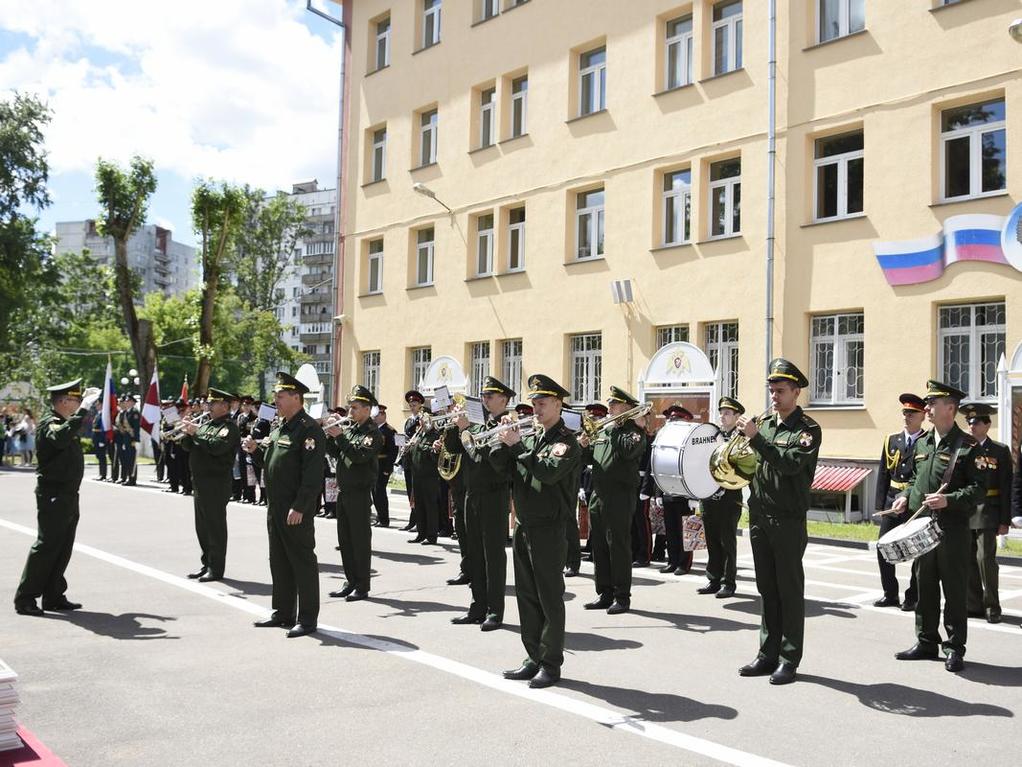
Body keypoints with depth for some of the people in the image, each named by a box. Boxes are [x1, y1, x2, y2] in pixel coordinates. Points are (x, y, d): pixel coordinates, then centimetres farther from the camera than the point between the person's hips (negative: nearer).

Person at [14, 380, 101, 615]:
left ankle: (54, 596, 20)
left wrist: (87, 403, 29)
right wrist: (83, 409, -37)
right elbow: (61, 437, -40)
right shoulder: (49, 424, -14)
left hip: (68, 496, 10)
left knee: (63, 547, 12)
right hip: (53, 496, -10)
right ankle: (25, 598, 1)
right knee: (46, 545, -6)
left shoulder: (65, 422, 14)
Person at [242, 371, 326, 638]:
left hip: (297, 509, -10)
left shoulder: (309, 429, -15)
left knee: (302, 561, -1)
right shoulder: (279, 427, 15)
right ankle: (283, 613, 26)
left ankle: (307, 618, 7)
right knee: (279, 561, 15)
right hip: (275, 506, 10)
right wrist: (256, 450, 4)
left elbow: (312, 474, -21)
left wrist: (299, 507, -24)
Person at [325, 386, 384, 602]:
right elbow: (336, 453, 14)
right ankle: (350, 582, 21)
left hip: (360, 493, -8)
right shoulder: (349, 429, 13)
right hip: (343, 491, 8)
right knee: (345, 539, 12)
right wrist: (329, 437, -3)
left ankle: (362, 586, 5)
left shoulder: (372, 433, -10)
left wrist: (340, 437, -21)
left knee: (360, 540, -2)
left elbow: (360, 455, -24)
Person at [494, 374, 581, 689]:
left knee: (550, 598, 0)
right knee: (526, 595, 12)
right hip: (523, 526, 7)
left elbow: (549, 472, -25)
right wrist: (505, 443, -9)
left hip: (548, 529, -7)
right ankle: (534, 658, 21)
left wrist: (517, 446, -20)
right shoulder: (530, 438, 13)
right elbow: (501, 465, 9)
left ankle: (551, 663, 9)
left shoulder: (566, 441, -8)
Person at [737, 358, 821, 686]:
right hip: (759, 517, 6)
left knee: (790, 590, 1)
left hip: (788, 520, -6)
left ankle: (789, 658, 9)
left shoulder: (808, 429, -6)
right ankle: (768, 653, 20)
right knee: (767, 589, 12)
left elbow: (790, 464, -22)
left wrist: (755, 437, -24)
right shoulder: (764, 423, 12)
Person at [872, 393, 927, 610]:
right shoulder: (891, 440, 11)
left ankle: (913, 597, 14)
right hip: (892, 504, 5)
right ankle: (890, 594, 18)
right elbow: (883, 475, 11)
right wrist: (880, 505, 6)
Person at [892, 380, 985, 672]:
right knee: (925, 586, 12)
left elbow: (979, 487, -11)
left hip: (953, 528, -6)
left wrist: (949, 500, -22)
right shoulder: (922, 443, 11)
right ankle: (926, 642, 24)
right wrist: (906, 495, 6)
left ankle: (955, 648, 13)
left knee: (954, 589, 3)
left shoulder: (967, 446, -8)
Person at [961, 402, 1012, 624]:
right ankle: (974, 605, 17)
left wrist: (1005, 521, -7)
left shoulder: (1000, 451, 1)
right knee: (969, 560, 7)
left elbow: (1006, 488, -2)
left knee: (986, 558, -8)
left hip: (987, 512, -4)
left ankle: (992, 607, 3)